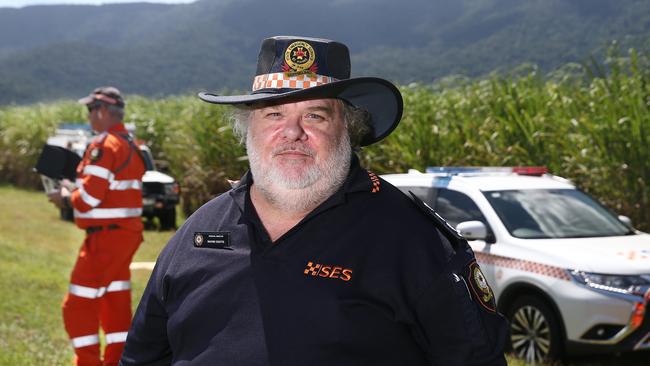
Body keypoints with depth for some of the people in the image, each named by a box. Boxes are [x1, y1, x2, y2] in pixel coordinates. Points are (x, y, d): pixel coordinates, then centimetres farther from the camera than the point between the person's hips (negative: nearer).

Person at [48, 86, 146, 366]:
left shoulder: (104, 145, -16)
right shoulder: (131, 146, 14)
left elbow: (89, 197, -21)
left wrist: (66, 198, -2)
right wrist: (75, 194, 12)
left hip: (106, 236, -10)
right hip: (128, 233, 10)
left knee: (78, 305, -1)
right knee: (116, 302, 16)